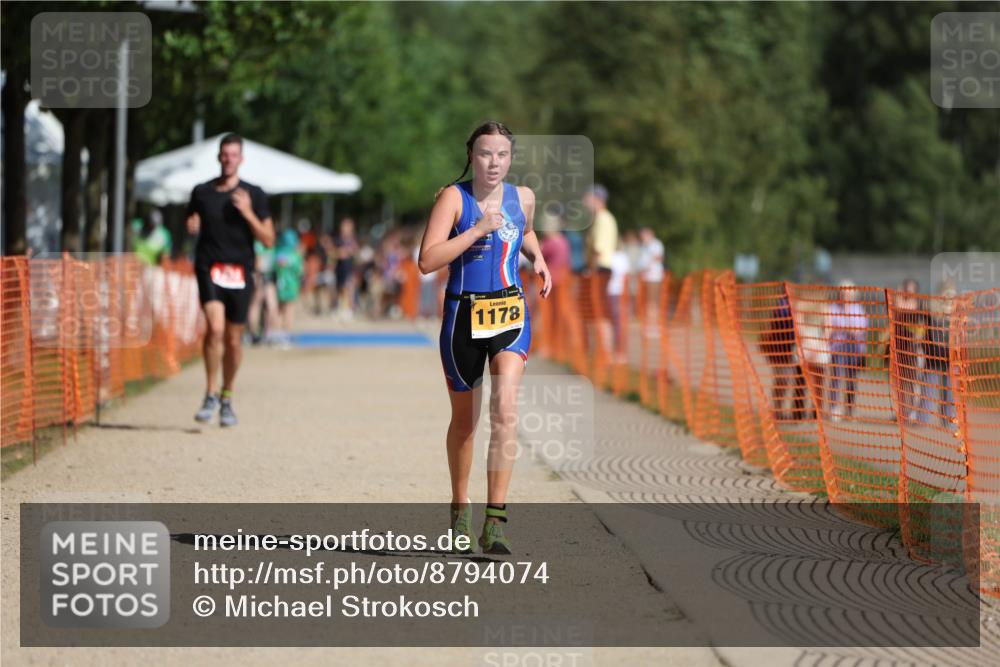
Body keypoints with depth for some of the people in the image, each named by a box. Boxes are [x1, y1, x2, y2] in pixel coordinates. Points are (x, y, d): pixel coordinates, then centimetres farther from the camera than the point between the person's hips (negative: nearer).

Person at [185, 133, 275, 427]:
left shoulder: (254, 195, 4)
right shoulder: (202, 192, 7)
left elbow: (269, 240, 2)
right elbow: (191, 224, 21)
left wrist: (247, 213, -12)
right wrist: (191, 226, -3)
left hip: (240, 273, 1)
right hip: (209, 269, -1)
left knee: (234, 339, 7)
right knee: (215, 328, -22)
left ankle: (227, 399, 26)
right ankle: (210, 395, -11)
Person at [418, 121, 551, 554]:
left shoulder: (522, 198, 5)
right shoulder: (453, 198, -8)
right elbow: (427, 261, -18)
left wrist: (538, 258, 9)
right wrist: (477, 230, -22)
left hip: (510, 314, 2)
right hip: (463, 315, -2)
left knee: (505, 409, -17)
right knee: (464, 418, 12)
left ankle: (495, 522, -18)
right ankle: (460, 508, 34)